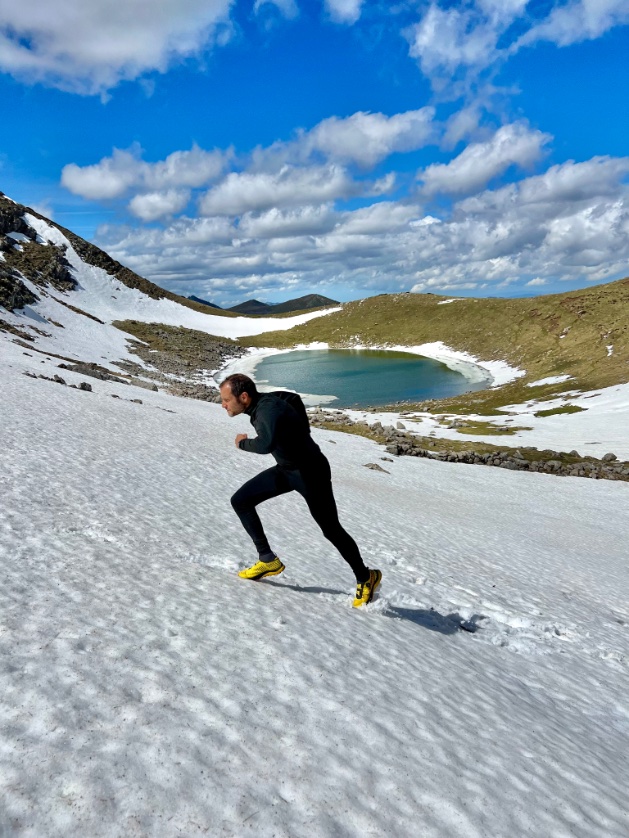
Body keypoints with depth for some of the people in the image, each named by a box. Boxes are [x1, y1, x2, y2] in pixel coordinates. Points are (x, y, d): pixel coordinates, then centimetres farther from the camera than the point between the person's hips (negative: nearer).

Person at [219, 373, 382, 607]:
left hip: (311, 472, -9)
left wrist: (243, 443, -27)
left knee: (331, 530, 1)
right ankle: (268, 560, 10)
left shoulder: (268, 408, -29)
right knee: (240, 501, 2)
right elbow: (292, 397, 17)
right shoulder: (260, 403, -2)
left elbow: (266, 444, -49)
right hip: (286, 469, 9)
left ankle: (366, 578, 22)